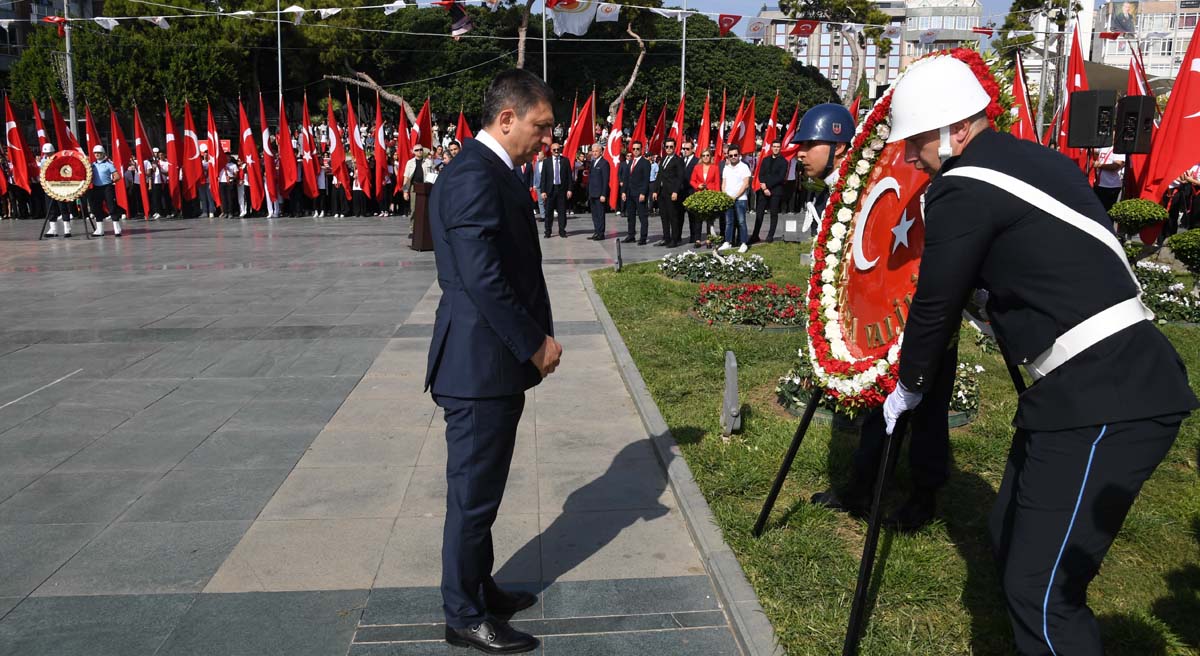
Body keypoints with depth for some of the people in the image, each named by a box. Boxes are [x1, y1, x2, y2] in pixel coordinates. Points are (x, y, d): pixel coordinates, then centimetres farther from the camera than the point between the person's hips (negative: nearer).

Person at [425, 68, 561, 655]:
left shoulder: (494, 171, 13)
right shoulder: (474, 177, -19)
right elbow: (483, 281, -25)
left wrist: (536, 338, 7)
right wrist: (536, 343, -16)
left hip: (495, 363, 10)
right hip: (479, 365, -10)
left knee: (482, 489, 20)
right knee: (474, 494, 4)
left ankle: (478, 590, 36)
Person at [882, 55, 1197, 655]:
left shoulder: (961, 188, -12)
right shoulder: (1033, 157, 15)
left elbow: (935, 305, -4)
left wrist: (909, 385, 13)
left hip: (1106, 402, -10)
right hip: (1119, 381, 10)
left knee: (1041, 589, -8)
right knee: (1010, 534, 19)